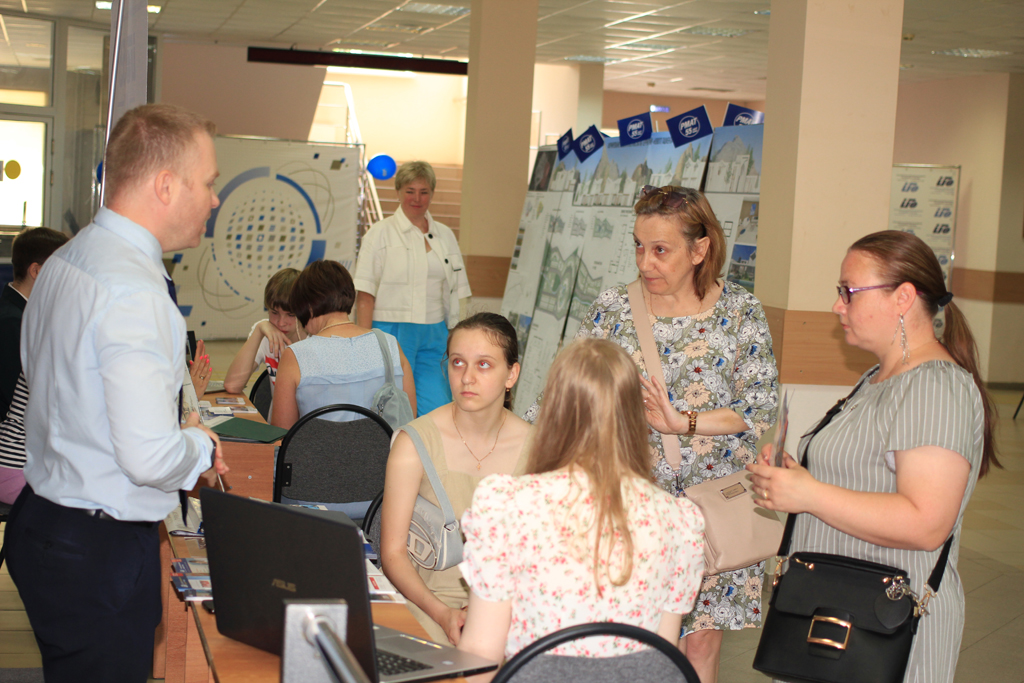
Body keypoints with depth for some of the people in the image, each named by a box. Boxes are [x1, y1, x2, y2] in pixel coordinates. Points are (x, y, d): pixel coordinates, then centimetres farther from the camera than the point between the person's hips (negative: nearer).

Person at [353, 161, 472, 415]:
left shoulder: (445, 235, 13)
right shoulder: (381, 233, 0)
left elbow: (455, 294, 15)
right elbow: (364, 294, -5)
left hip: (433, 336, 4)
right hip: (391, 333, -4)